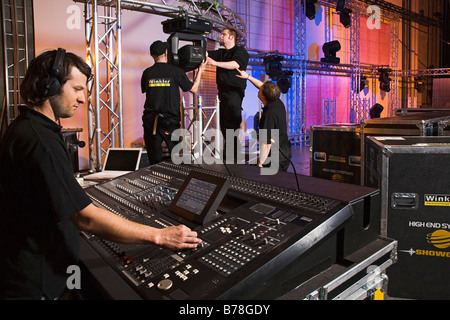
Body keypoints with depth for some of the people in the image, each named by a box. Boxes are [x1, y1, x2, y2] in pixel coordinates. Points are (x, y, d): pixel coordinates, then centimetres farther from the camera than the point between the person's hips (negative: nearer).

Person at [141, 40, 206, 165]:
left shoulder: (147, 73, 1)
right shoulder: (176, 71, -6)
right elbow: (193, 89, 4)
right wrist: (200, 70, 17)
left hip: (150, 121, 2)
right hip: (170, 120, -2)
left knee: (155, 160, 9)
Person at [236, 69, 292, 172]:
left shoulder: (269, 115, -27)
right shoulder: (279, 103, 0)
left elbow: (266, 144, -28)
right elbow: (263, 86, 19)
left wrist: (260, 164, -21)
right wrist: (248, 76, 25)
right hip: (286, 154, 9)